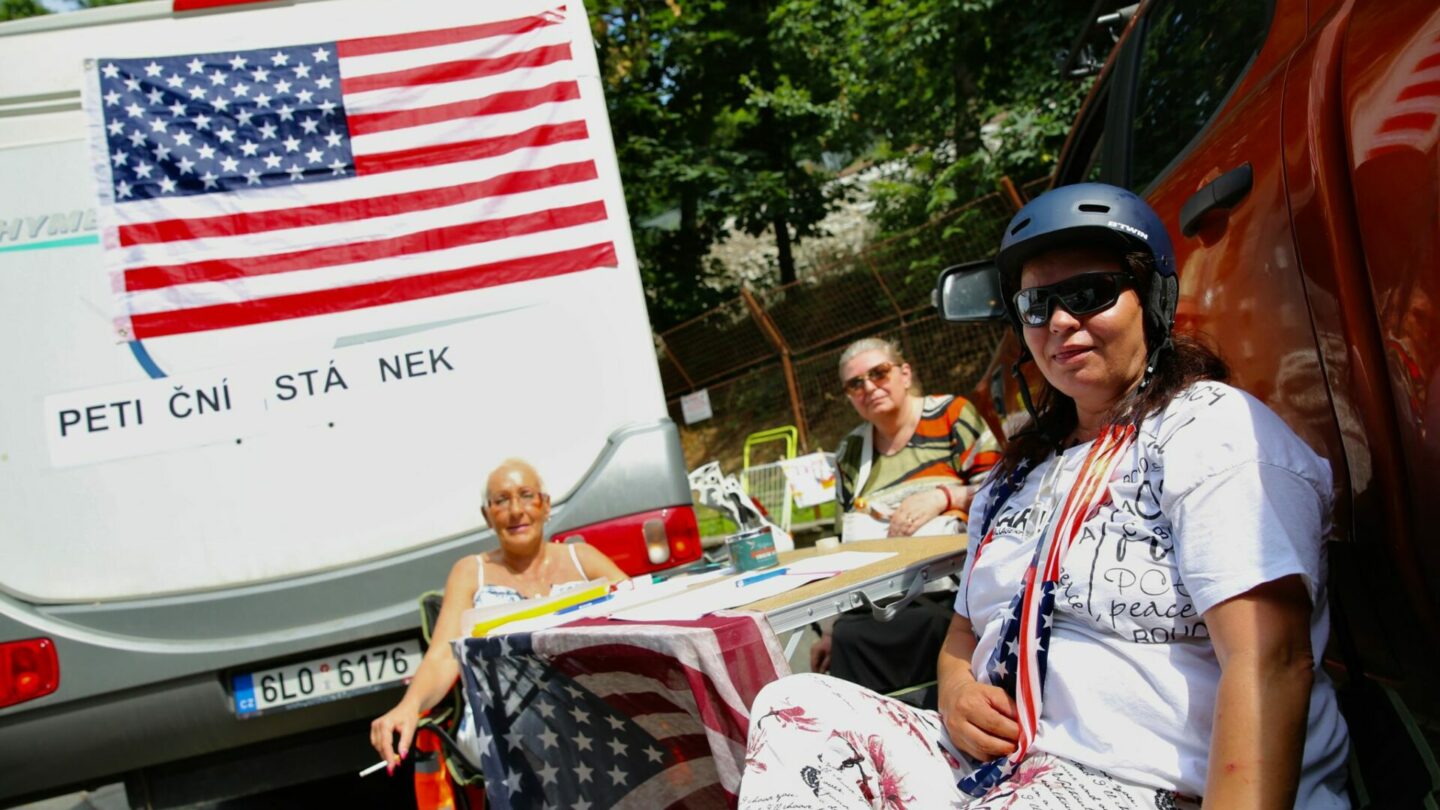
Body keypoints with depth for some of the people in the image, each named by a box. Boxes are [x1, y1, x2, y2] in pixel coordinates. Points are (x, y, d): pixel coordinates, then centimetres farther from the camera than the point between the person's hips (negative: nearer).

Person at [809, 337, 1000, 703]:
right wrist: (832, 628, 13)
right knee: (848, 636, -30)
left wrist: (943, 496, -14)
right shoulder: (850, 453, 19)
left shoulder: (952, 415, 7)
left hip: (947, 588, -4)